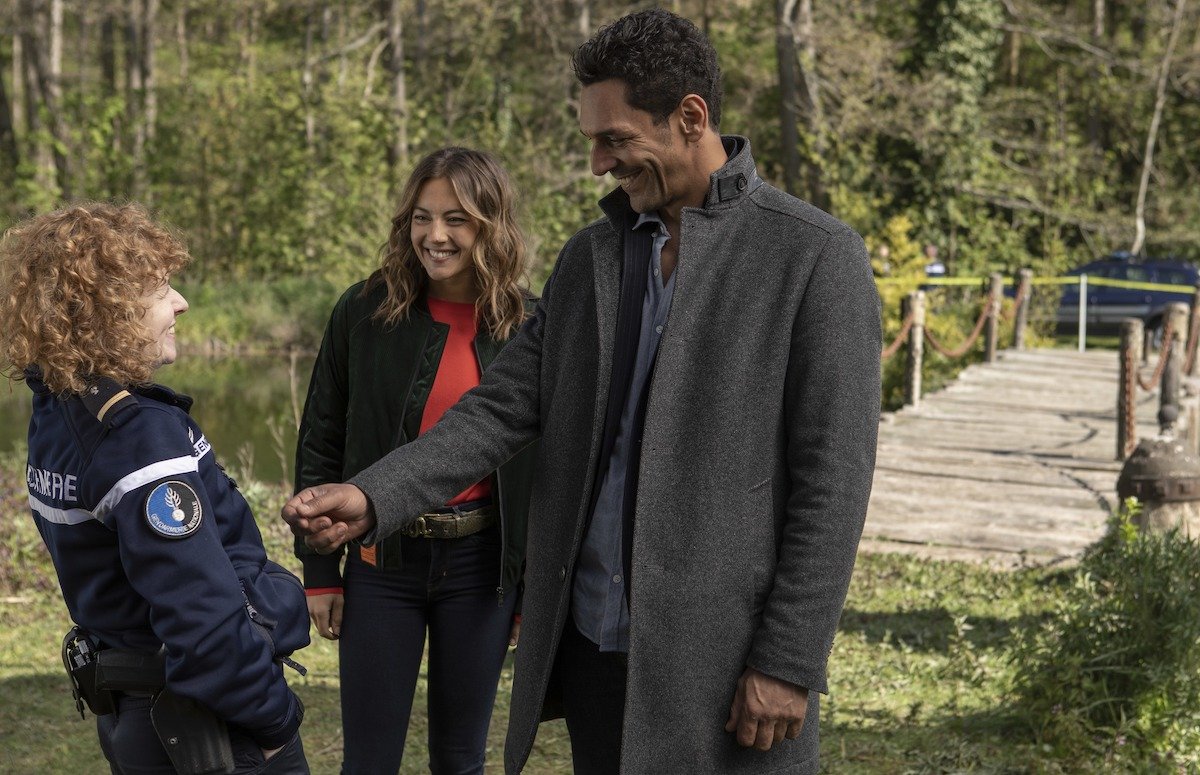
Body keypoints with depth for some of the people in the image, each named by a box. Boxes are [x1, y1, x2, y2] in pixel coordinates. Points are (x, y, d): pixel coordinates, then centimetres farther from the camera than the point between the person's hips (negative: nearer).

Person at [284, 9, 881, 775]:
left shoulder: (815, 256, -8)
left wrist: (788, 665, -13)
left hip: (721, 655, -5)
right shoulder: (589, 256, 10)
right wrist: (373, 497, -9)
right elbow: (503, 405, 6)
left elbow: (832, 481, -10)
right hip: (592, 641, 5)